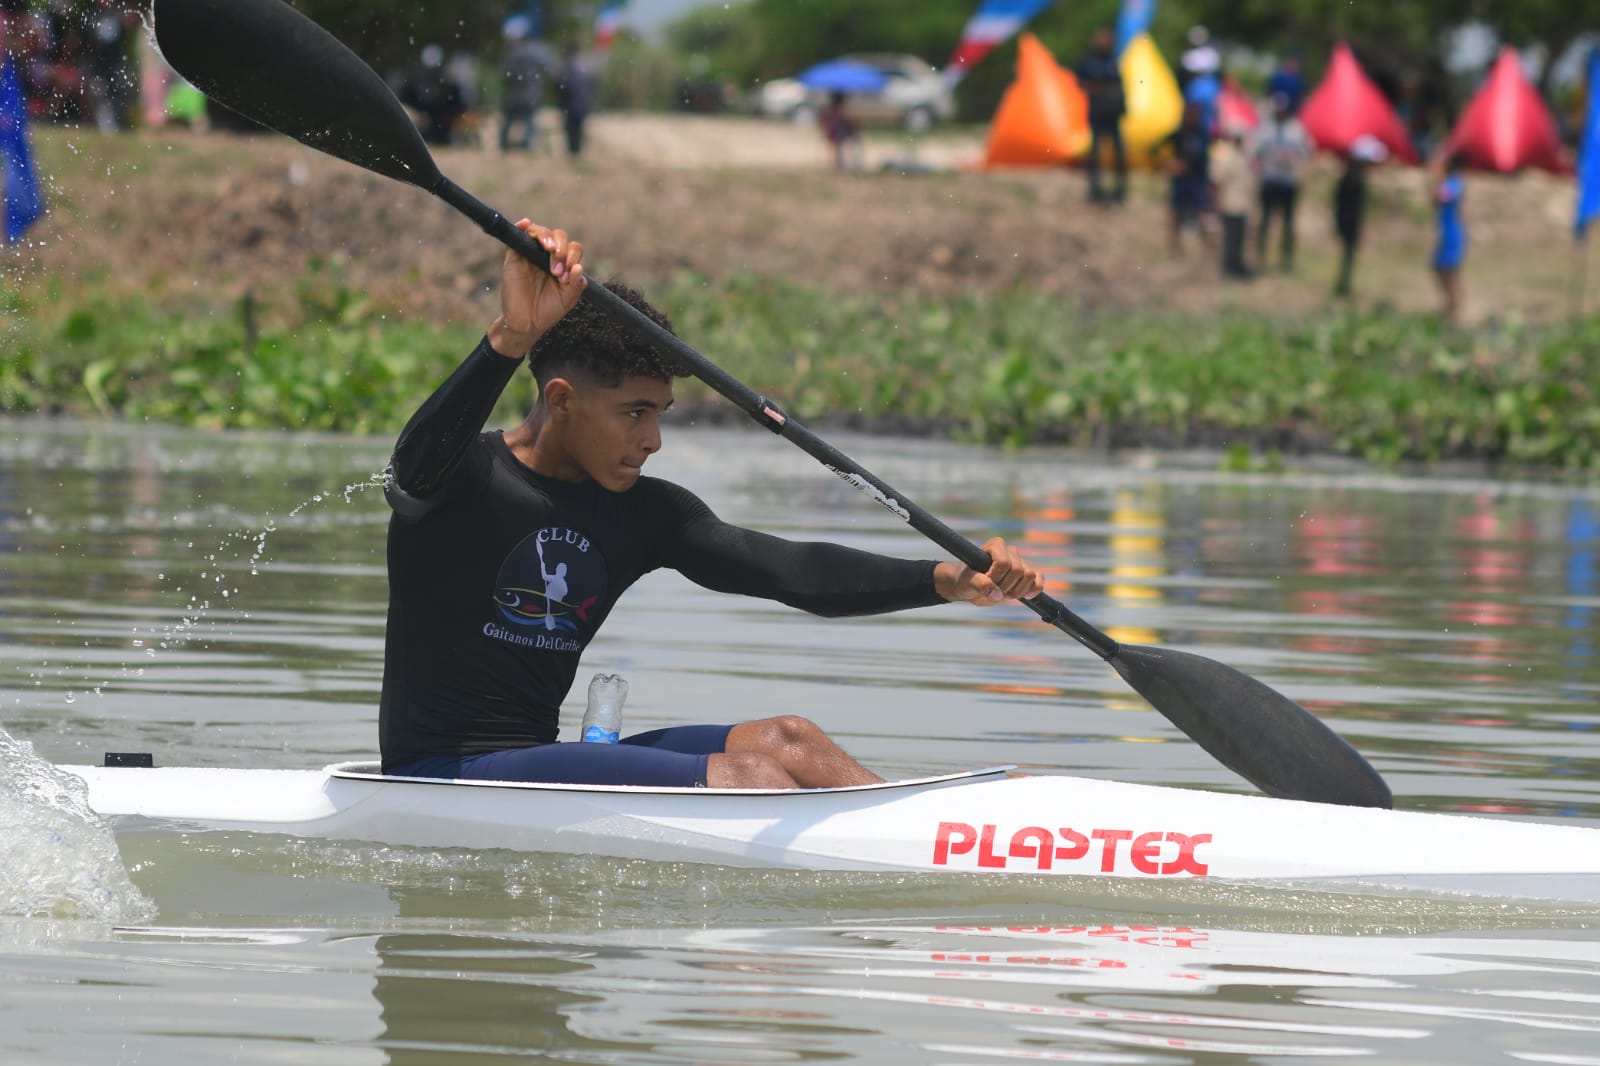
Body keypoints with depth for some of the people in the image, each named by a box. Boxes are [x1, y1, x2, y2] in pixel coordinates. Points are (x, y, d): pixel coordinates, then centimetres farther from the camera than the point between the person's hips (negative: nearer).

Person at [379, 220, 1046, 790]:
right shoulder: (465, 484, -10)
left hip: (535, 768, 7)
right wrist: (512, 339, -52)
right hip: (438, 780, -7)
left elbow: (786, 570, -1)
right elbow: (421, 459, -35)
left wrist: (947, 581, -16)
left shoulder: (643, 514, 9)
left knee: (785, 741, -10)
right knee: (742, 775, -21)